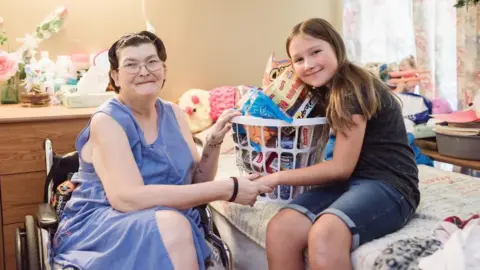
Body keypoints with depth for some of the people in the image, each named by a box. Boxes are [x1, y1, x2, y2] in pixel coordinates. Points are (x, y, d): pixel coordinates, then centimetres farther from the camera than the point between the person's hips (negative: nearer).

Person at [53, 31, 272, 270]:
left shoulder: (173, 114, 7)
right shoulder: (107, 120, -12)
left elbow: (196, 183, 10)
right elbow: (127, 198, -27)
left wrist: (214, 142, -10)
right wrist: (228, 189, -27)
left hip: (169, 225, 5)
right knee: (171, 224, -34)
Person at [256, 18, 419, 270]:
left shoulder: (354, 88, -14)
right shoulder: (323, 90, 13)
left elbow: (341, 166, -15)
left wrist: (277, 177, -8)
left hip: (389, 184, -7)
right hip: (348, 181, 8)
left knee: (324, 236, -36)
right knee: (279, 230, -17)